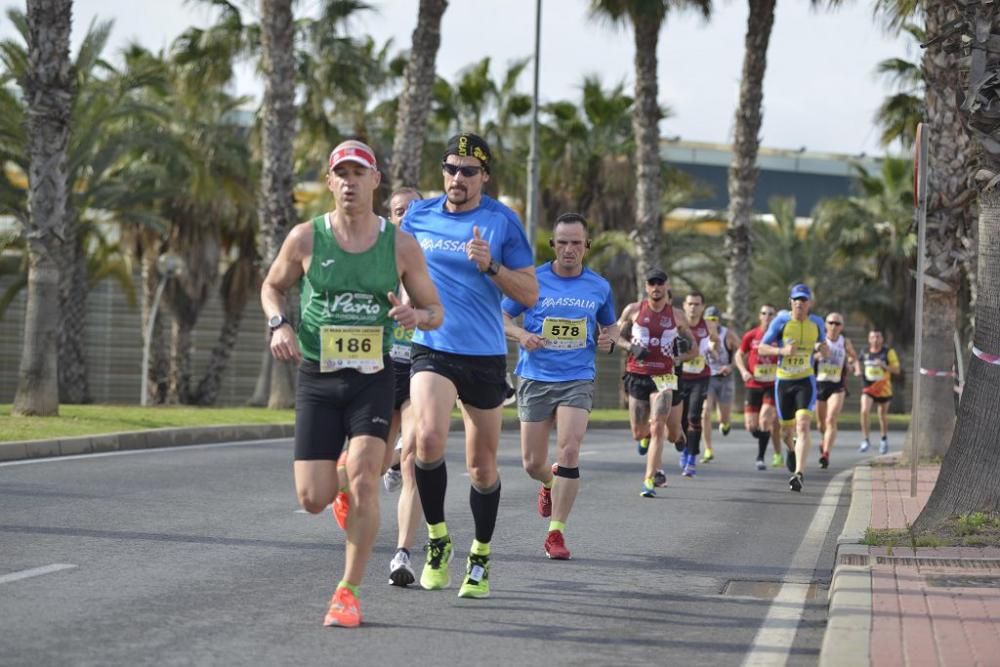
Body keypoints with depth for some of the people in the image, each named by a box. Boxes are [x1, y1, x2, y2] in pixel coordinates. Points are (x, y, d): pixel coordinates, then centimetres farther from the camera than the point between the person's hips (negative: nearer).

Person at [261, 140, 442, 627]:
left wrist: (416, 315, -17)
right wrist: (279, 325, -6)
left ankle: (349, 592, -3)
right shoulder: (306, 238, -3)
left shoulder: (400, 245, -2)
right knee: (312, 499, -3)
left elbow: (435, 311, 7)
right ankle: (340, 480, 36)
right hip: (316, 379, 1)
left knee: (364, 479, -18)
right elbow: (272, 286, 14)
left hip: (373, 378, -1)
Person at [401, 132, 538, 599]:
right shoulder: (418, 216, 4)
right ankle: (437, 540, -5)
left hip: (485, 356, 0)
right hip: (432, 349, 0)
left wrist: (490, 266, -18)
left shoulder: (502, 221, -2)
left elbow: (530, 294, -3)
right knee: (429, 440, -25)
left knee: (482, 467, 8)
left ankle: (480, 560, 27)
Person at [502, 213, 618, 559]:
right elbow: (501, 316, 5)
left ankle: (556, 532, -10)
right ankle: (549, 482, 43)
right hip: (535, 378, 0)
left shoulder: (599, 287, 7)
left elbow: (610, 324, 23)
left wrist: (608, 337, 0)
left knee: (569, 450, -18)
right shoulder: (533, 280, 0)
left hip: (577, 379, 0)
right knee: (533, 463, 4)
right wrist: (521, 335, -15)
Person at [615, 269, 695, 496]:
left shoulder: (676, 315, 3)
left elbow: (690, 339, 17)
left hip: (664, 377, -1)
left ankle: (649, 480, -7)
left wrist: (685, 344, -7)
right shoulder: (633, 310, 1)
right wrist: (630, 347, -11)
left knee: (658, 429, -14)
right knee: (639, 433, 6)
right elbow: (615, 336, 9)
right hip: (637, 375, 1)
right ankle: (647, 436, 45)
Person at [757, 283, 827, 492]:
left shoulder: (817, 323, 1)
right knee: (786, 430, 10)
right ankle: (792, 448, 48)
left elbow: (823, 348, 16)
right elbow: (762, 347, -4)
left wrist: (822, 349, -9)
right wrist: (782, 351, -22)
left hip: (806, 381, 0)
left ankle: (799, 473, -25)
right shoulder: (781, 321, -7)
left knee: (803, 426, -20)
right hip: (783, 381, 0)